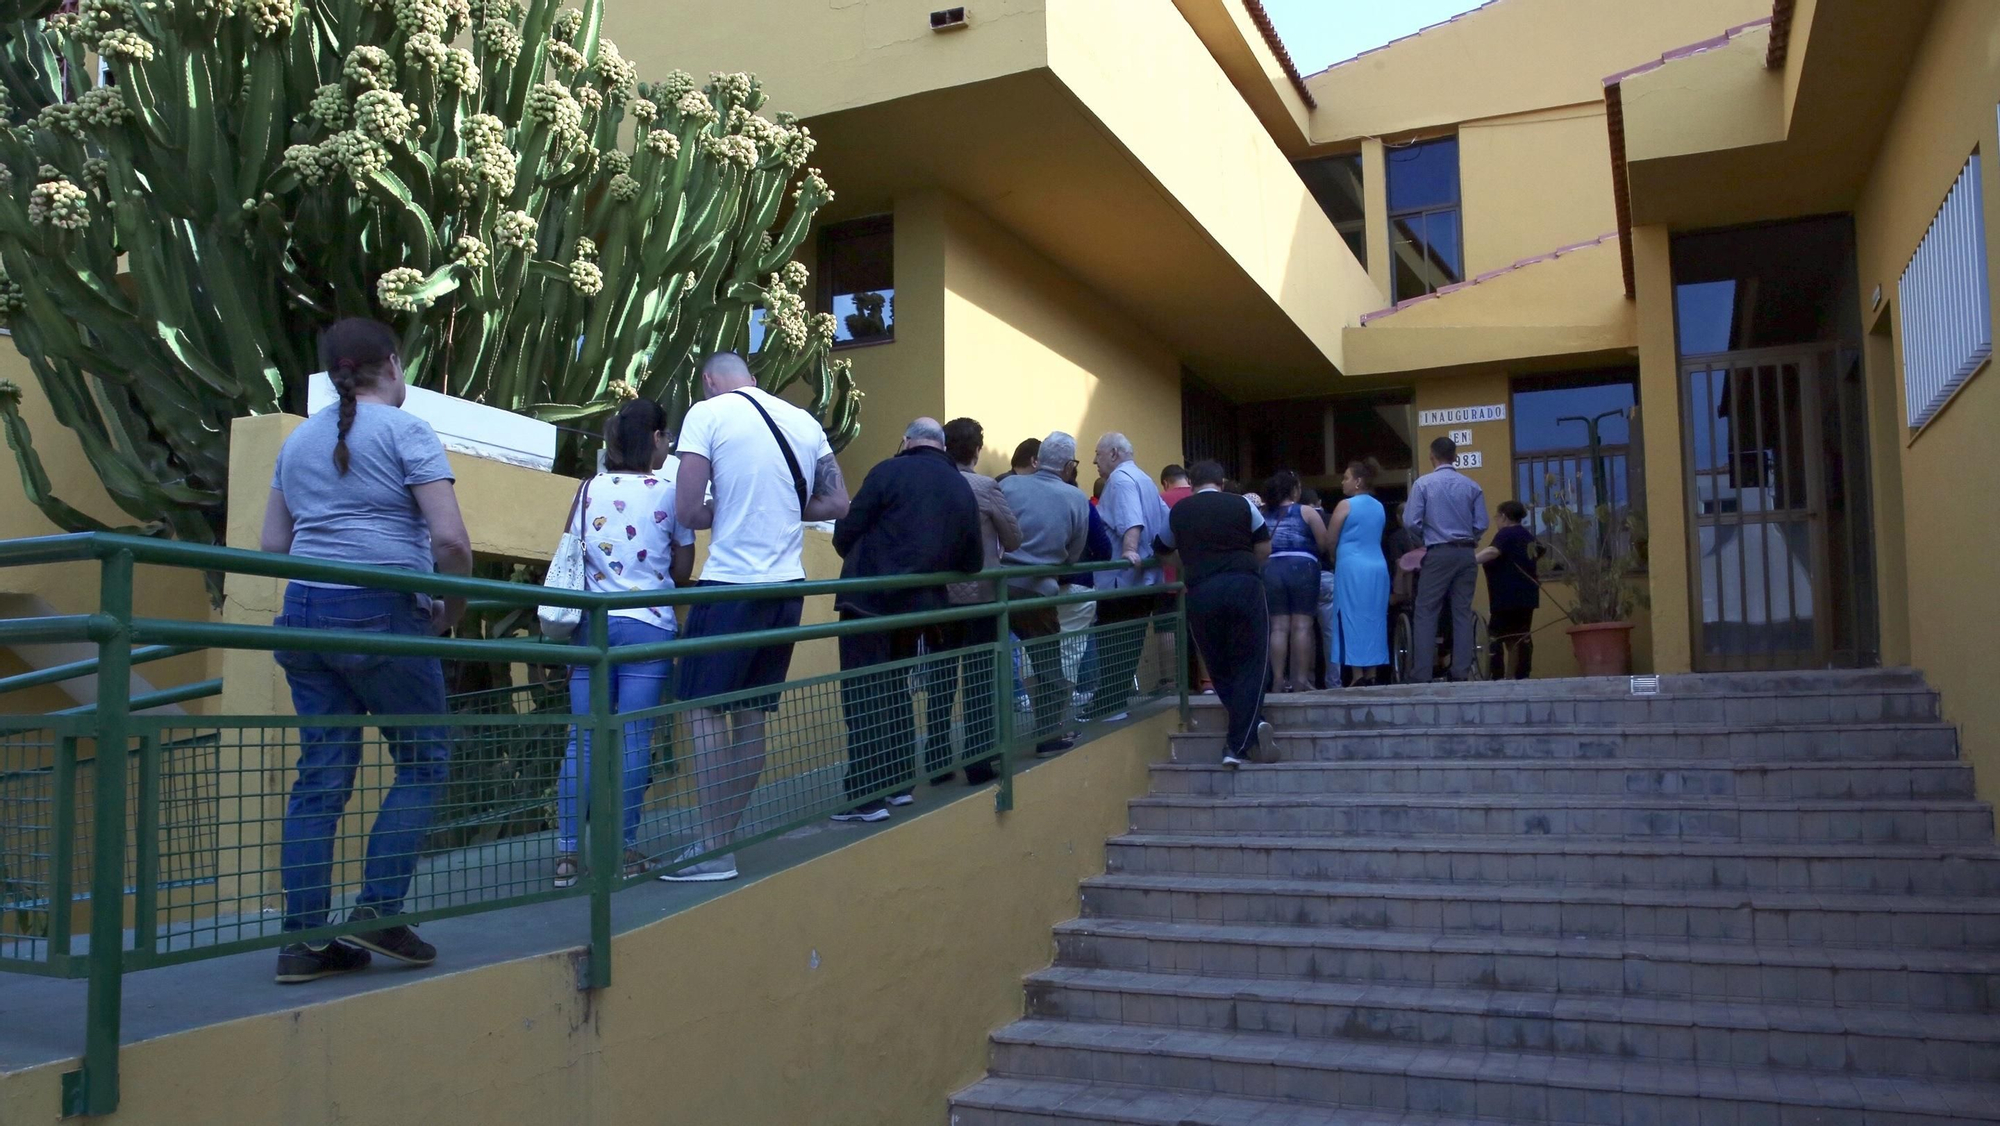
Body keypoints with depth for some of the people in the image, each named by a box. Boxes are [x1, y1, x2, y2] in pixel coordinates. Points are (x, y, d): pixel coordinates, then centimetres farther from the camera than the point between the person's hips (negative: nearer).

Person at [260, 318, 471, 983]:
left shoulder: (299, 440, 16)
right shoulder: (404, 431, -4)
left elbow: (271, 546, 18)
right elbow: (450, 539, -13)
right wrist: (452, 610, 1)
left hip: (305, 615, 7)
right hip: (382, 616, -6)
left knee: (321, 777, 8)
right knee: (421, 764, 8)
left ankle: (304, 940, 9)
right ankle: (377, 912, 4)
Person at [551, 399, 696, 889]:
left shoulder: (589, 489, 7)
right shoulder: (670, 492, -2)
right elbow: (682, 571, 2)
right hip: (647, 627, -3)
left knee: (583, 738, 5)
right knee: (634, 739, 1)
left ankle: (567, 853, 4)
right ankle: (625, 850, 5)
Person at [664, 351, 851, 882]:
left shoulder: (708, 414, -5)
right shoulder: (804, 421, 11)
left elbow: (688, 512, -12)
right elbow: (837, 504, 10)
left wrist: (725, 510, 8)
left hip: (730, 583, -6)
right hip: (787, 585, 6)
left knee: (704, 709, 0)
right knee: (751, 713, 12)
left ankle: (713, 849, -1)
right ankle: (723, 837, 19)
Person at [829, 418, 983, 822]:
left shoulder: (889, 472, -7)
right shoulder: (963, 489, 8)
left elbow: (844, 536, -6)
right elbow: (973, 563, 10)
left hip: (869, 600, -6)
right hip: (918, 604, 6)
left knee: (864, 697, -2)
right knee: (895, 691, 20)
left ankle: (867, 796, -3)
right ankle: (899, 783, 25)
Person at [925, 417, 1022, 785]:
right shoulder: (987, 488, -10)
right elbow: (1014, 540, -2)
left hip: (938, 597, 4)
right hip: (980, 595, -3)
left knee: (939, 680, 10)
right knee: (979, 681, 2)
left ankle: (937, 762, 15)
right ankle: (979, 763, 3)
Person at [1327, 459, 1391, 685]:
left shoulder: (1345, 505, -6)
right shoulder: (1379, 507, 14)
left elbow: (1329, 541, -3)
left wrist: (1333, 559, 16)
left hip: (1352, 568, -6)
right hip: (1378, 567, 6)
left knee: (1353, 620, -3)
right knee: (1374, 620, 8)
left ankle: (1358, 676, -7)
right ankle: (1372, 675, 8)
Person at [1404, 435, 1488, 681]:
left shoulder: (1423, 483, -4)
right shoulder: (1472, 486, 3)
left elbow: (1411, 522, -8)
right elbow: (1481, 525, 1)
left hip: (1438, 554, -3)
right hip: (1466, 553, 3)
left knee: (1426, 613, -1)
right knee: (1462, 613, 7)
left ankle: (1423, 675, -6)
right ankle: (1461, 673, 4)